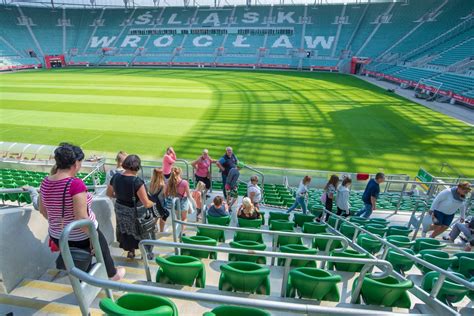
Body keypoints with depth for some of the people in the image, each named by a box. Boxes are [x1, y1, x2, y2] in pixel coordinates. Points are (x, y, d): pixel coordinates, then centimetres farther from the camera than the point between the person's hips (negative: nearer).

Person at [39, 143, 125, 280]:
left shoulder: (46, 183, -8)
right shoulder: (75, 184, -30)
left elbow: (42, 210, 7)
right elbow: (82, 218, -30)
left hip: (58, 238, 5)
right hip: (81, 237, -5)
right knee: (102, 248, 26)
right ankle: (112, 274, 50)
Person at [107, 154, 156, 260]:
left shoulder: (116, 177, -11)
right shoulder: (137, 181, -30)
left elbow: (109, 194, 7)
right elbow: (146, 204, -27)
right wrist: (153, 203, -6)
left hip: (120, 211, 6)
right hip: (135, 213, -6)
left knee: (126, 230, 29)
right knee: (143, 231, 20)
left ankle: (130, 251, 48)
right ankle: (147, 253, 37)